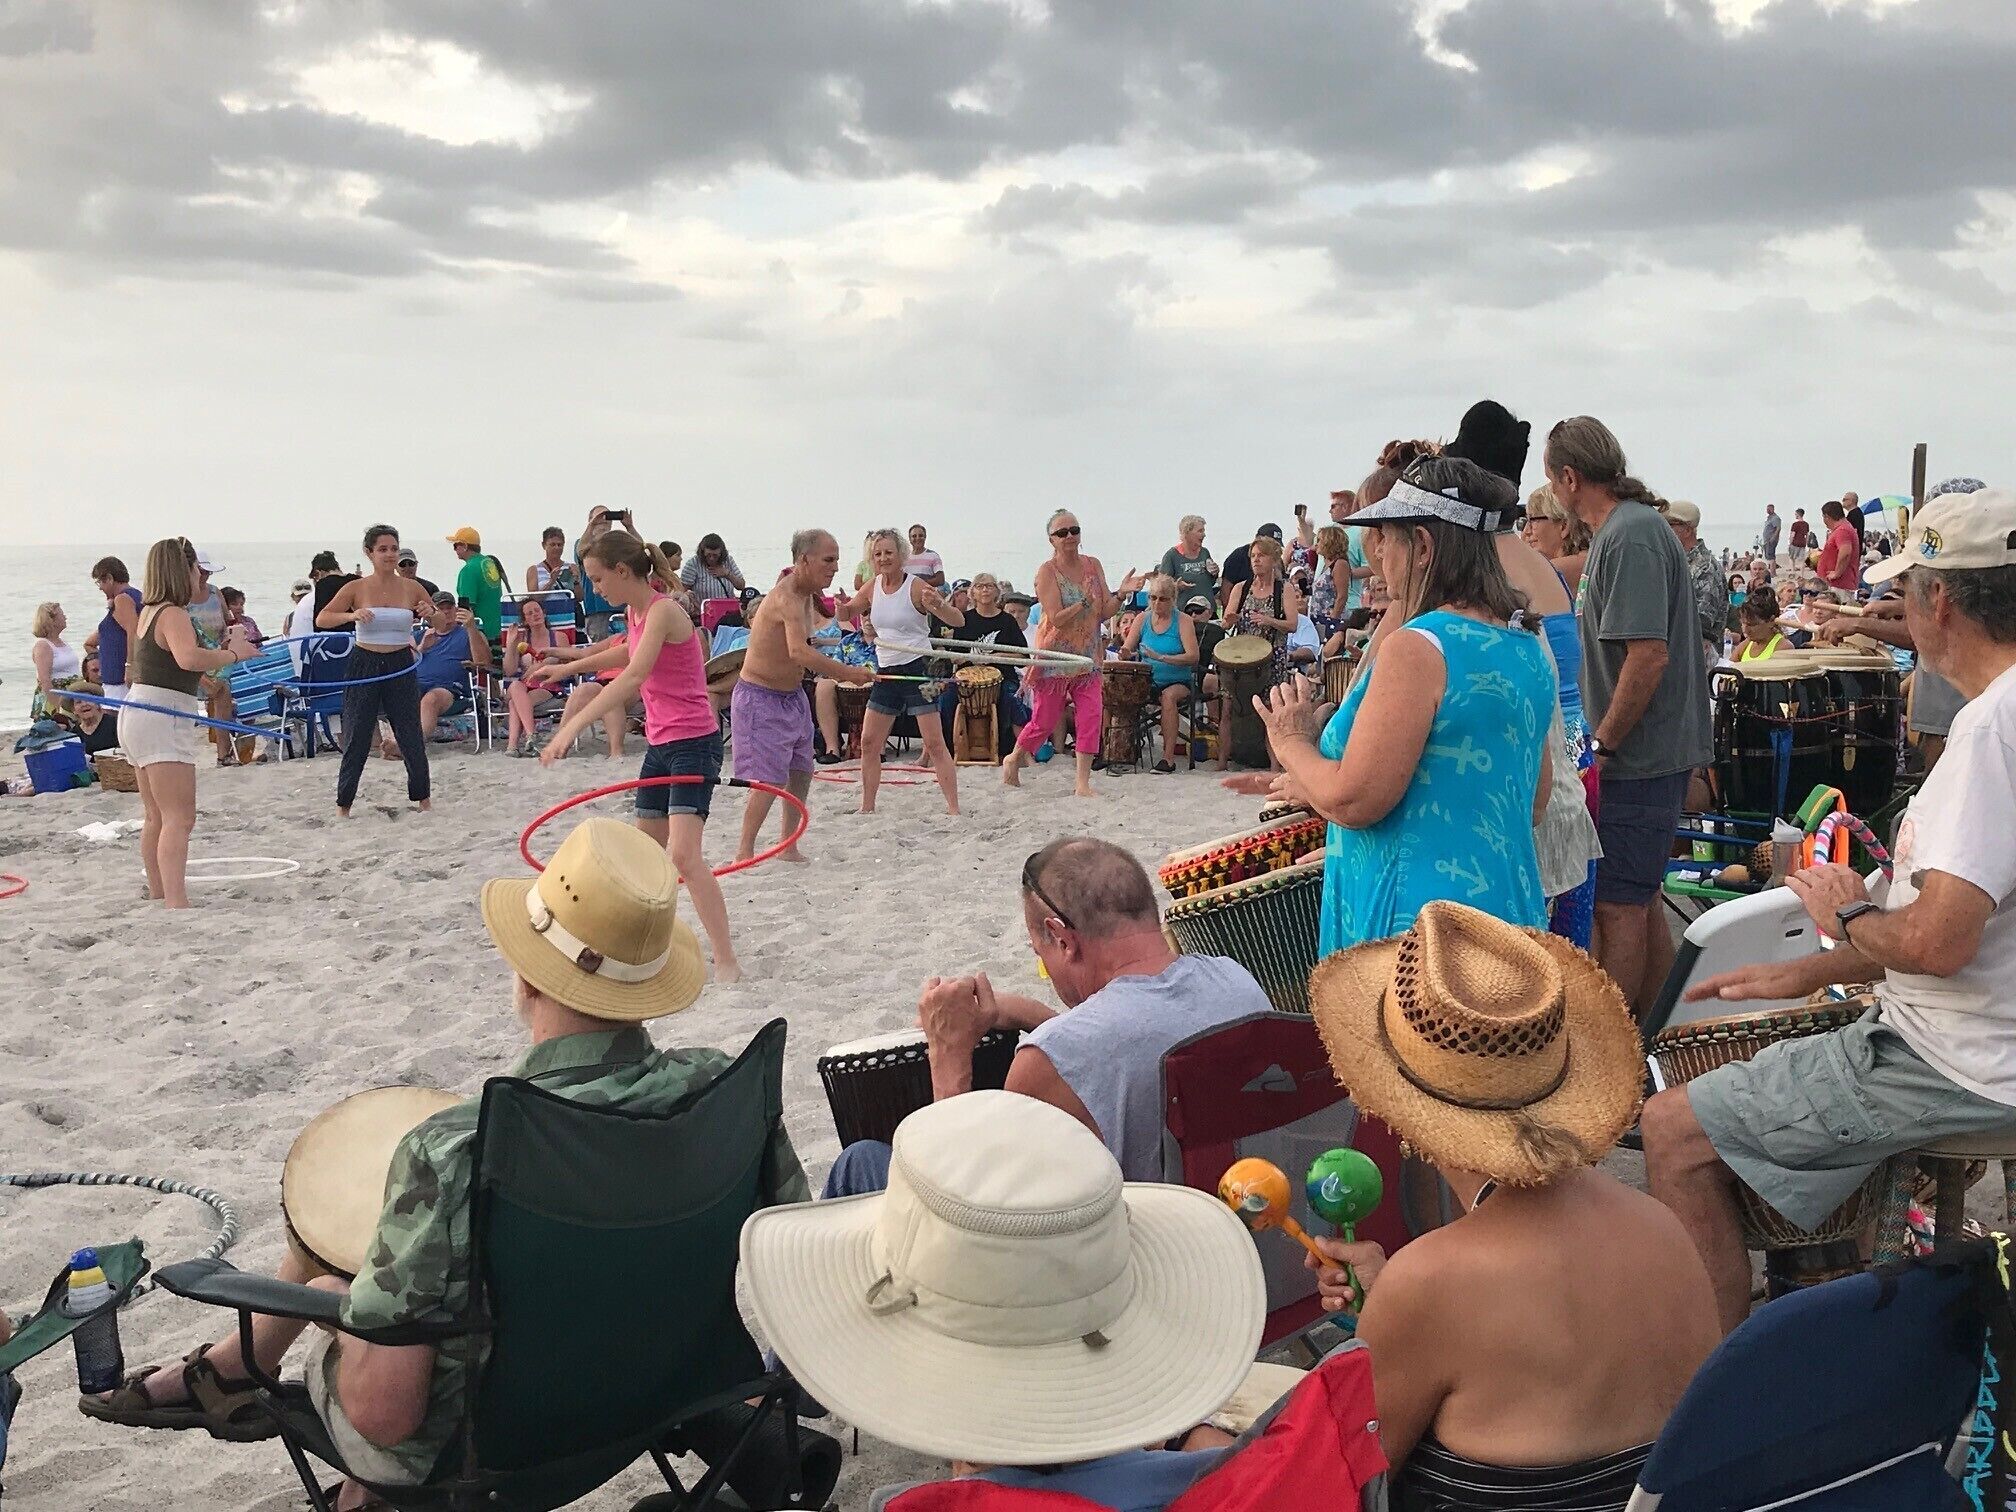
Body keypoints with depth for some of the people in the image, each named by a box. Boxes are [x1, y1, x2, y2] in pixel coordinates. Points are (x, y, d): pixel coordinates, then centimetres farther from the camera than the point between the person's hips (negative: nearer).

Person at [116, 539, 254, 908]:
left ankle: (158, 896, 28)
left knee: (156, 817, 19)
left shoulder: (148, 612, 15)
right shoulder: (173, 614, -15)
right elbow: (189, 658, -35)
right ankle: (177, 904, -26)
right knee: (179, 818, -16)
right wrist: (232, 655, -21)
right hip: (162, 718, -10)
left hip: (136, 713, 11)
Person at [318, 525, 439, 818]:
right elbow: (321, 619, -9)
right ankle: (343, 803, 15)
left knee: (411, 736, 6)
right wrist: (351, 615, -27)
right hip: (364, 666, -1)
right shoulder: (355, 589, -3)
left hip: (401, 666, 1)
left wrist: (430, 614, -12)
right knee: (356, 738, 3)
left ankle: (423, 797, 23)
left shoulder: (411, 588, 2)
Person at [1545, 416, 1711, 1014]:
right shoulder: (1622, 529, 15)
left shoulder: (1631, 537, -17)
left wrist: (1602, 744, -18)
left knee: (1618, 903, -4)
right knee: (1638, 900, 16)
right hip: (1645, 754, 10)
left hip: (1638, 756, -10)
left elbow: (1649, 655, -24)